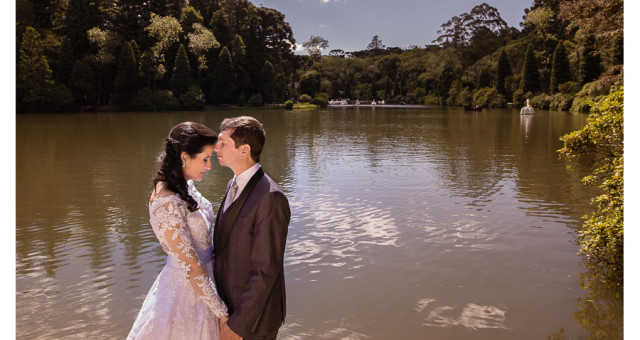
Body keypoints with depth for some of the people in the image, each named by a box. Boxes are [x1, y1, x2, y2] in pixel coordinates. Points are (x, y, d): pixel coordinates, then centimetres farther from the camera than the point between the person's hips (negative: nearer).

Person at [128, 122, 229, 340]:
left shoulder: (185, 185, 0)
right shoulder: (167, 204, -27)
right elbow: (190, 267, -25)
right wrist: (221, 311, -19)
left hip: (204, 280, 8)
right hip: (188, 290, -8)